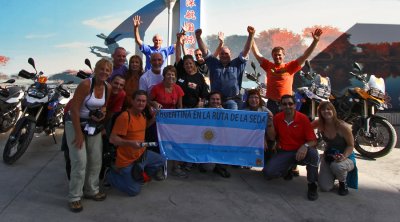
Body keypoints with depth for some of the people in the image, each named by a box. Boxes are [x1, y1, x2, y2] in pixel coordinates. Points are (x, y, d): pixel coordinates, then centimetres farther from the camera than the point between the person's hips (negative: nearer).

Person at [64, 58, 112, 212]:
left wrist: (102, 113, -10)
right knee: (80, 162, -10)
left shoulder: (108, 87, -2)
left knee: (96, 160, 8)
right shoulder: (86, 84, -20)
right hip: (76, 124, -6)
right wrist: (79, 133, -20)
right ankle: (74, 197, 6)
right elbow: (74, 109, -21)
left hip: (94, 126, 6)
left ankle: (91, 190, 27)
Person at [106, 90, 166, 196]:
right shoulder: (124, 116, -22)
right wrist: (130, 143, -34)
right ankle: (112, 174, 18)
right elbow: (112, 139, -22)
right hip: (127, 160, -8)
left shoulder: (142, 115, 3)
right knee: (134, 191, -1)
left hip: (142, 155, 8)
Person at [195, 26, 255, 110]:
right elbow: (204, 51, 10)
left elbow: (246, 50, 4)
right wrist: (198, 37, 0)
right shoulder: (214, 63, 16)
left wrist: (251, 35, -7)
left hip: (233, 100, -1)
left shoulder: (237, 64, 12)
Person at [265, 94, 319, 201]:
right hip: (283, 152, 2)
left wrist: (305, 146, -34)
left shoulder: (303, 118, -11)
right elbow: (272, 137, 2)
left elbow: (313, 140, -11)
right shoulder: (277, 118, -2)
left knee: (313, 153, -36)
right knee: (268, 172, -20)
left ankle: (312, 185, -12)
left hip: (300, 152, -2)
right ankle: (288, 168, 16)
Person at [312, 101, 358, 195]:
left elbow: (351, 145, -13)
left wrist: (344, 156, -32)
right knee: (325, 187, -13)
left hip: (346, 156, -3)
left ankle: (343, 183, -3)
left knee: (336, 166, -41)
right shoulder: (319, 124, -10)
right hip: (328, 156, 3)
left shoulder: (343, 126, -21)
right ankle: (333, 174, 24)